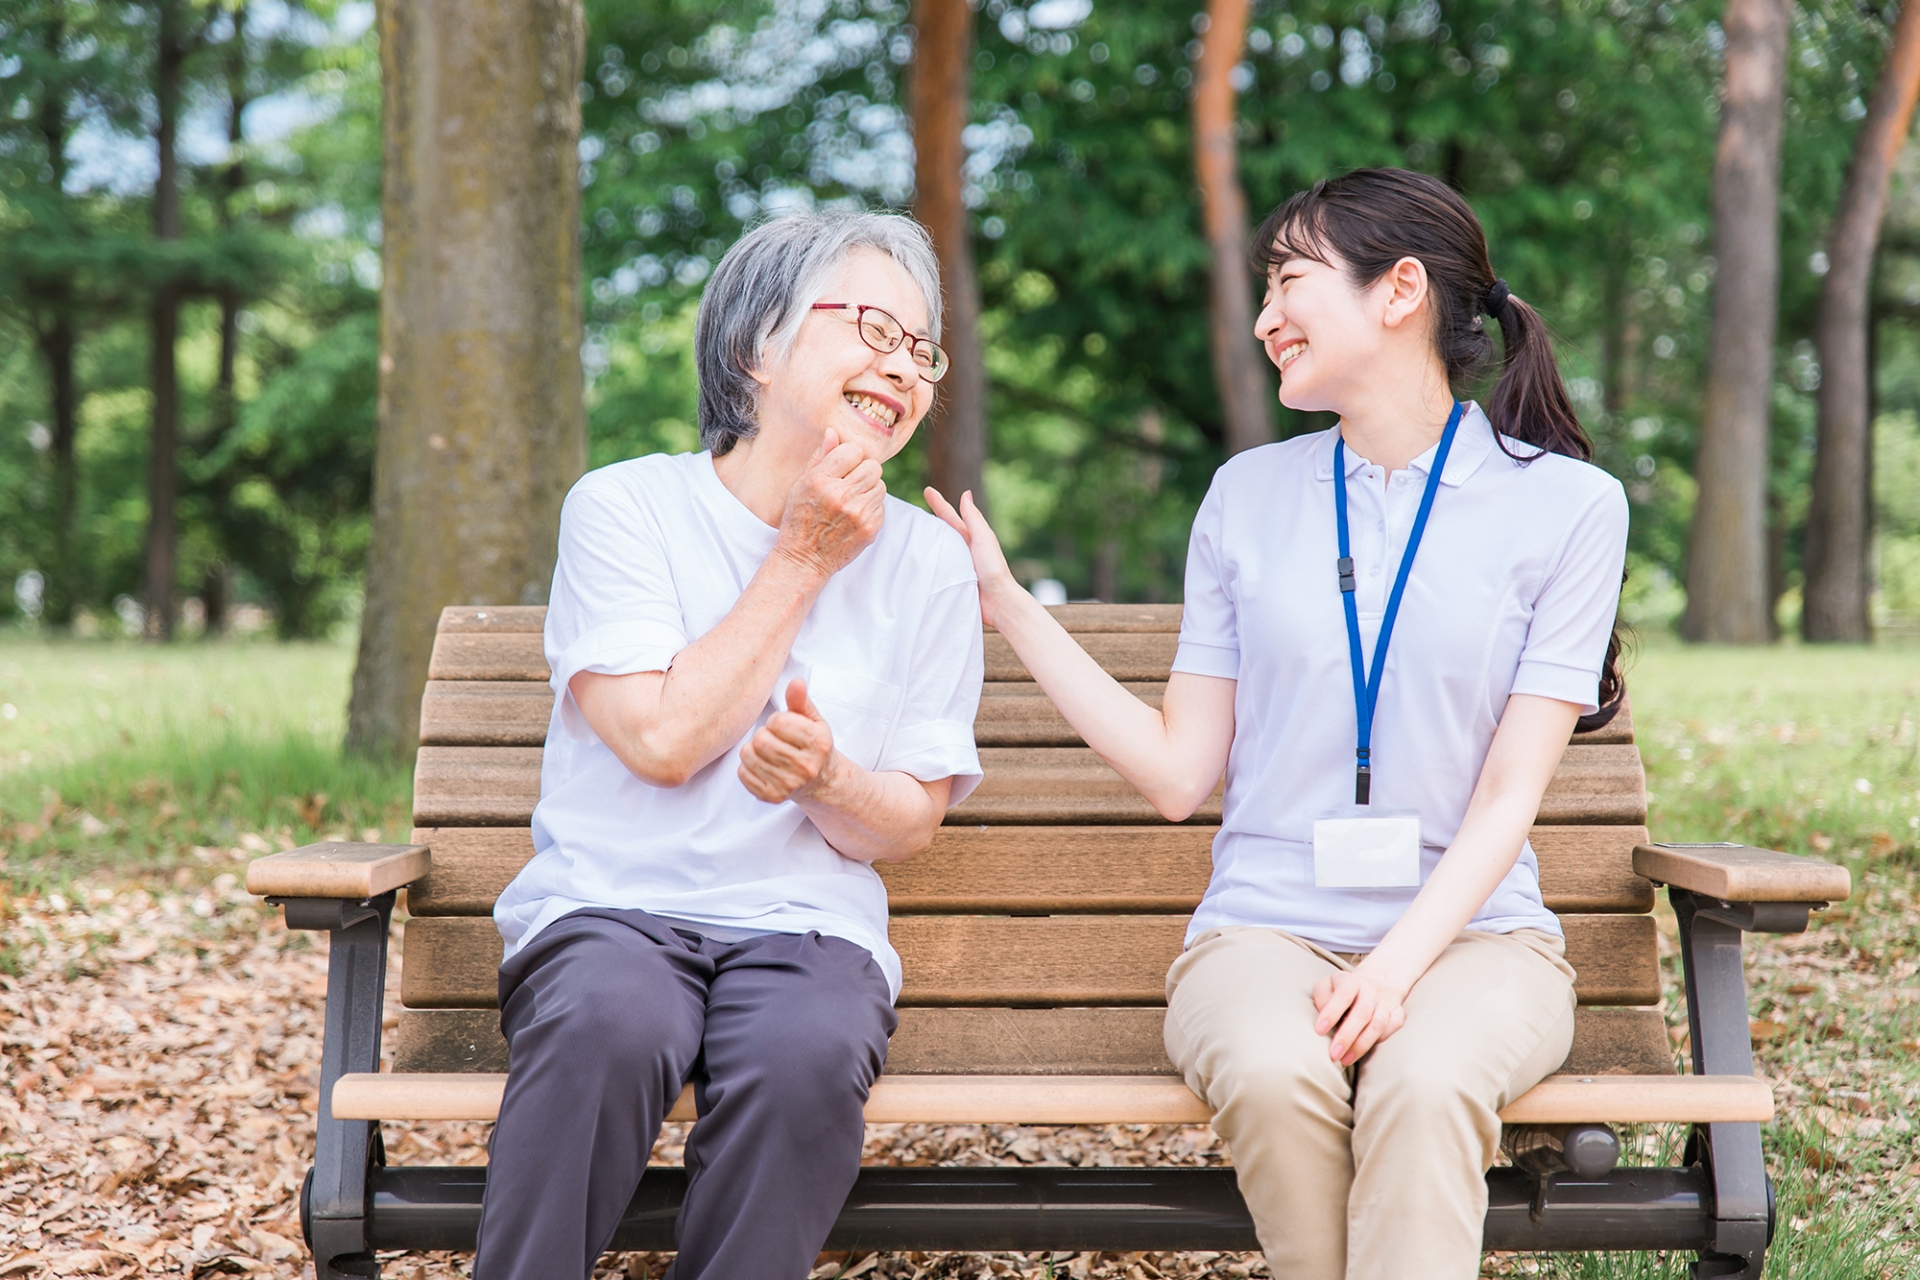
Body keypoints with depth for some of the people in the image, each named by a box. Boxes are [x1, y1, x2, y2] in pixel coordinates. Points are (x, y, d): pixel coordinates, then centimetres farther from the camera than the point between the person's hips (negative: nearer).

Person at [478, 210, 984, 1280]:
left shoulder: (930, 565, 7)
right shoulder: (624, 507, 1)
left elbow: (907, 826, 7)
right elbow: (663, 739, -10)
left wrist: (825, 776, -17)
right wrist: (801, 562, -6)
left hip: (807, 923, 2)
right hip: (608, 903, -1)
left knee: (808, 1054, -33)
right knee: (610, 1026, -36)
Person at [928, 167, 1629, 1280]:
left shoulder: (1566, 504, 3)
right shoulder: (1250, 495, 10)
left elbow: (1509, 793, -3)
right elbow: (1180, 772, 7)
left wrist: (1398, 966, -18)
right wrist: (1009, 605, 4)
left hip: (1470, 929, -1)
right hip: (1265, 930, 1)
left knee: (1425, 1082, -35)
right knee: (1273, 1076, -33)